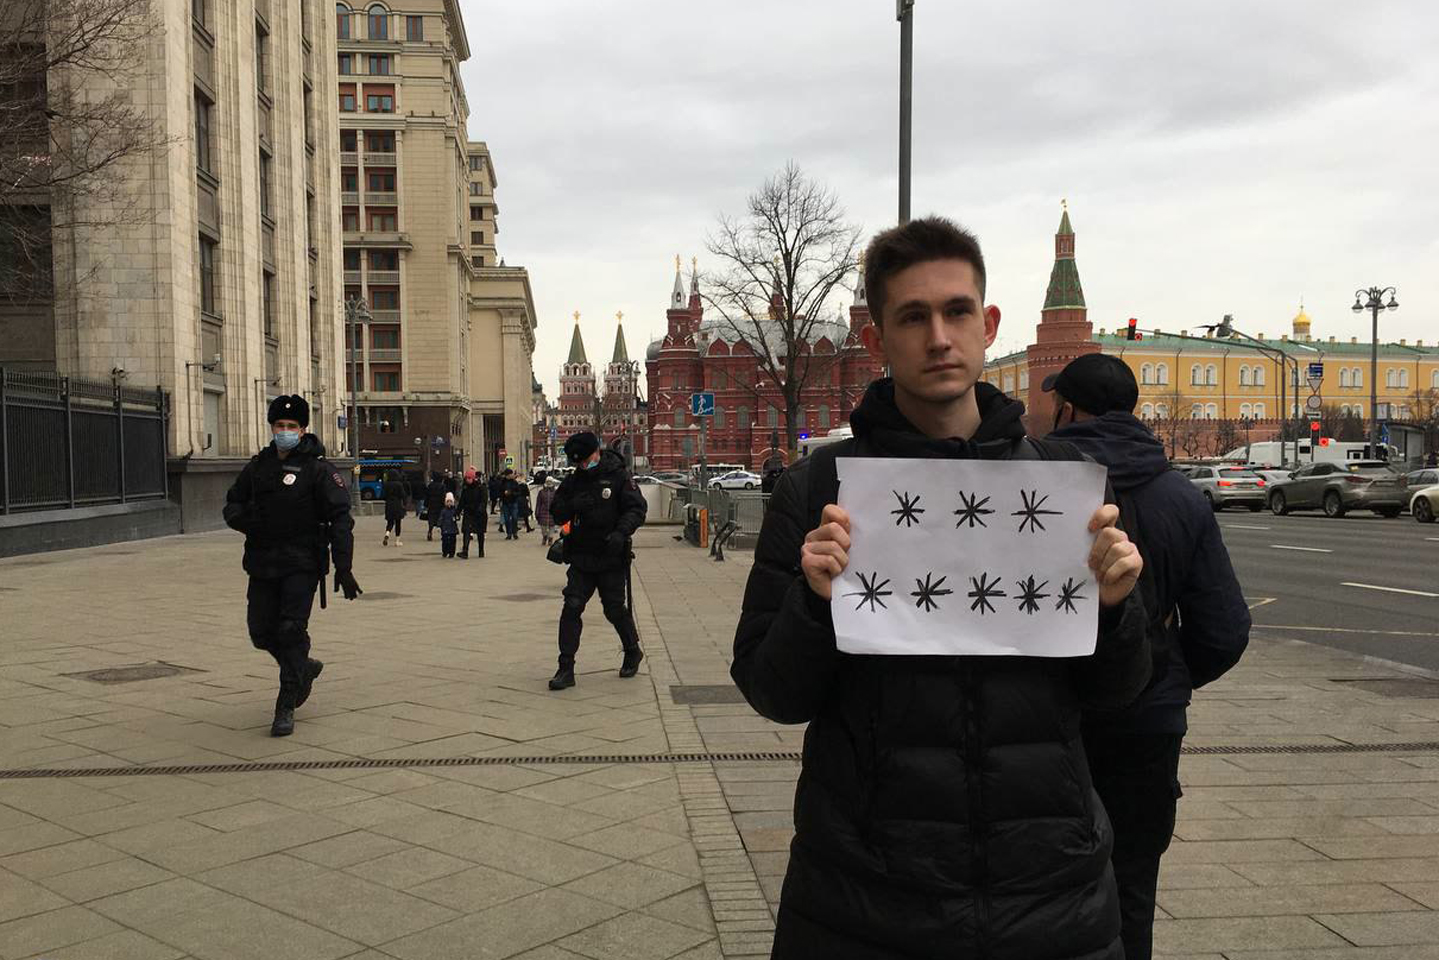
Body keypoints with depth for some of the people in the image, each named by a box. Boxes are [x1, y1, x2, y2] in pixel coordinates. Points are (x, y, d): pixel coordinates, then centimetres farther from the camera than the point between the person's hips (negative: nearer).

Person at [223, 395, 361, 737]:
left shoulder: (318, 468, -6)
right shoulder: (258, 465, 10)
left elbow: (340, 518, -10)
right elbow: (232, 504, 20)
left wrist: (344, 568, -18)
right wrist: (243, 519, -6)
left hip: (302, 565, -5)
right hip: (262, 563, 6)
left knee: (292, 630, -10)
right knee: (261, 632, 8)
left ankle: (286, 708, 1)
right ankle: (305, 669, 35)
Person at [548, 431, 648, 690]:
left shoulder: (619, 477, -6)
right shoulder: (573, 481, 6)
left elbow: (637, 508, -10)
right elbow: (556, 514, 6)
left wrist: (621, 532, -26)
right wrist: (573, 505, -16)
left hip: (612, 558, -3)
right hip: (581, 558, 3)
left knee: (615, 610, 6)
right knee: (571, 607, -5)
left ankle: (633, 652, 33)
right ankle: (566, 668, 0)